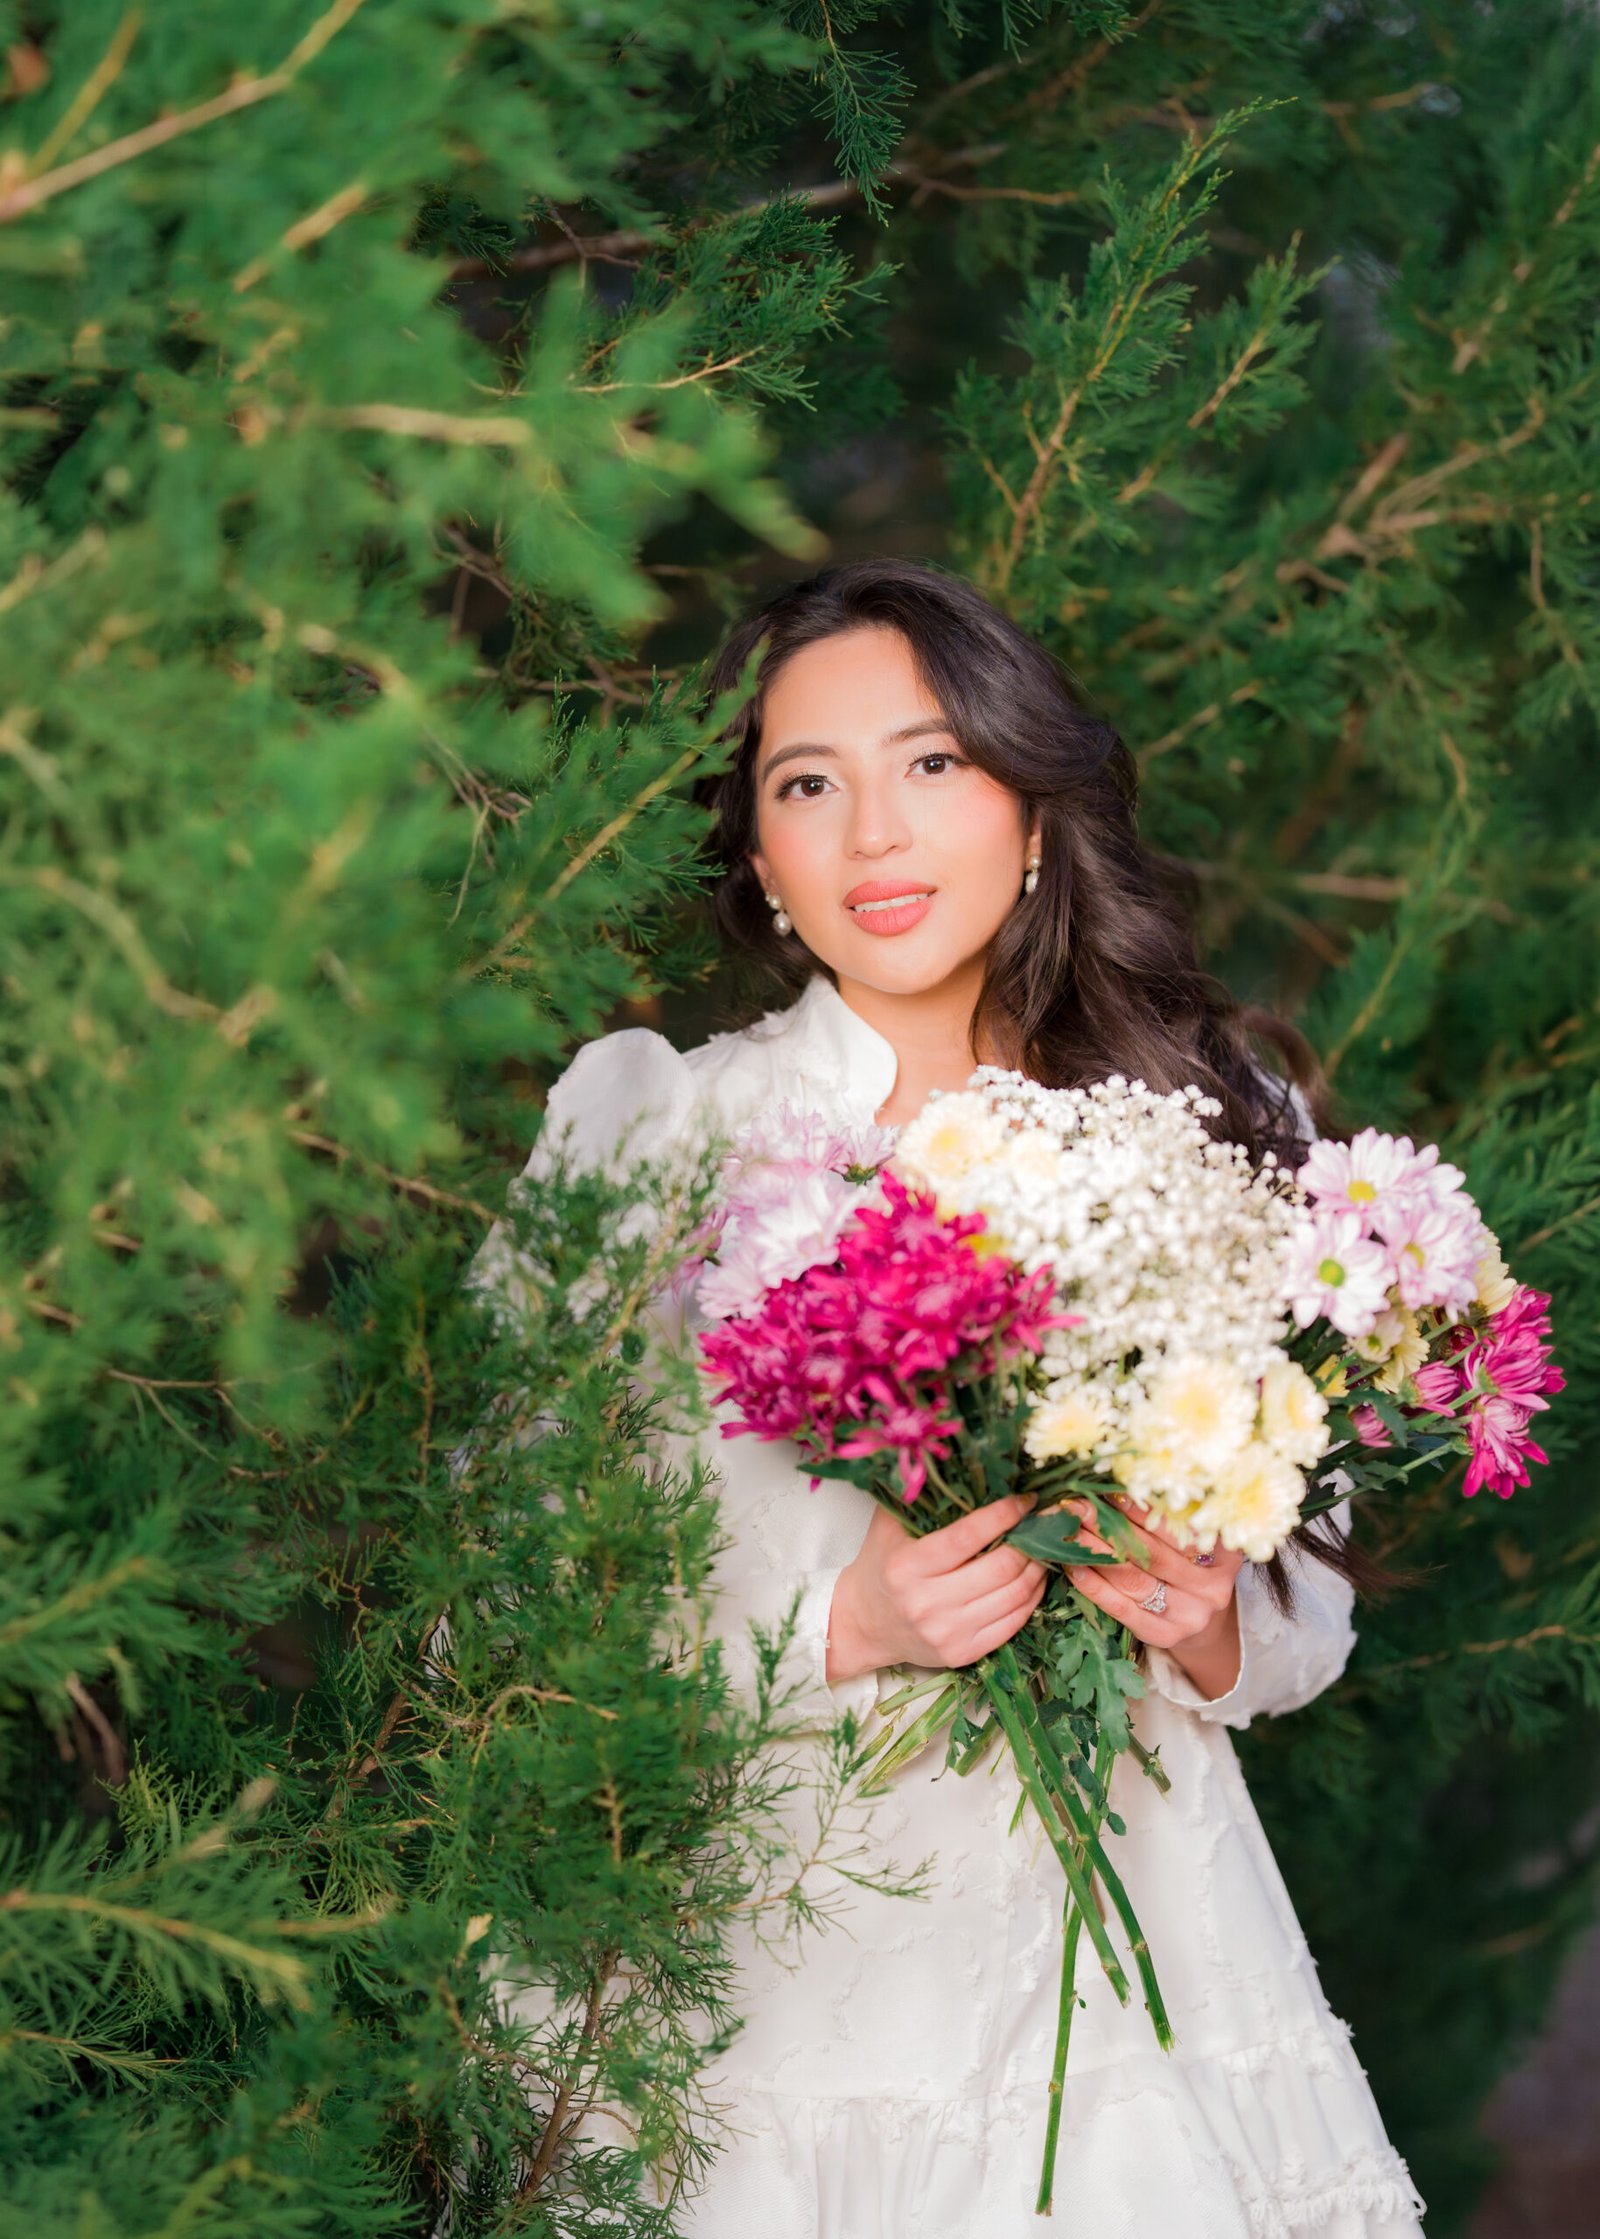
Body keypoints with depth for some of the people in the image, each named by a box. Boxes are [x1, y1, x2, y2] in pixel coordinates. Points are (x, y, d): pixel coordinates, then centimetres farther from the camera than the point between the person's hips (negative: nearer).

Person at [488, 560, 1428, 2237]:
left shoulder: (1219, 1118, 5)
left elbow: (1315, 1607, 9)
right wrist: (839, 1629, -19)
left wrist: (1212, 1630, -12)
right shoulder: (648, 1120, -3)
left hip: (1122, 1944, 2)